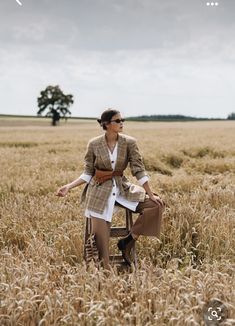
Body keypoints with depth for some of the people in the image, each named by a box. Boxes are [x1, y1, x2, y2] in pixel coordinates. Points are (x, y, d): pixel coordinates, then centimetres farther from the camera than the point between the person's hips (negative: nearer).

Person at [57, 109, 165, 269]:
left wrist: (151, 194, -10)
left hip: (122, 188, 3)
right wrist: (69, 186, -11)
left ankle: (127, 242, -5)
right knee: (101, 235, -13)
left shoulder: (129, 142, -3)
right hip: (99, 191, -2)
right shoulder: (94, 144, -5)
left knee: (156, 205, -13)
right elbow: (88, 174, 1)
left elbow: (139, 170, -4)